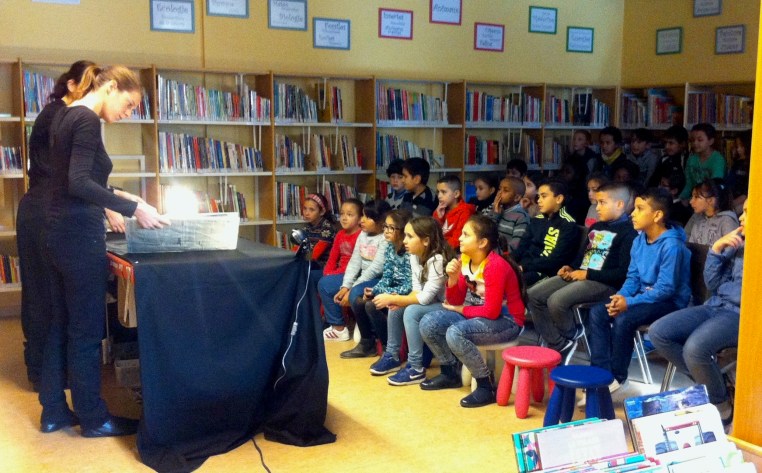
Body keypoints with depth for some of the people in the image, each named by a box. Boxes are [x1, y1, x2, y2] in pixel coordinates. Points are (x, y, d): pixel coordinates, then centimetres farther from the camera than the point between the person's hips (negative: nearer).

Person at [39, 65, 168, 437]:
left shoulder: (66, 115, 14)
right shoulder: (87, 119, -15)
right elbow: (79, 183, -26)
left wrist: (105, 207, 24)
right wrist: (133, 208, -28)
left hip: (60, 230, 10)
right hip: (79, 235, -10)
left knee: (61, 324, 15)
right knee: (86, 329, 1)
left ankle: (53, 412, 24)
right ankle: (93, 418, 13)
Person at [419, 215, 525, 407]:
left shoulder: (496, 266, -24)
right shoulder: (464, 260, 0)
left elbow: (492, 311, -26)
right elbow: (455, 302, 3)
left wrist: (461, 310, -11)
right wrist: (453, 279, -15)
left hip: (505, 321, -8)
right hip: (478, 316, 8)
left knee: (455, 333, -32)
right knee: (428, 323, -7)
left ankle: (487, 386, -14)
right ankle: (451, 373, 14)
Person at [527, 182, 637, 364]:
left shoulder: (628, 232, -8)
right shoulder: (595, 227, 20)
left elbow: (623, 273, -18)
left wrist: (588, 274, -17)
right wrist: (571, 268, 8)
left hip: (603, 282, -9)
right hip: (578, 276, 9)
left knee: (556, 301, -30)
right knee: (533, 295, -5)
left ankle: (571, 335, 2)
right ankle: (559, 344, -1)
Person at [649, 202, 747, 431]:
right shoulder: (738, 242, 13)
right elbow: (712, 284, 8)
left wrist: (722, 287, -3)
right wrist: (716, 248, -2)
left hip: (742, 315, -7)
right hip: (715, 307, 7)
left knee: (694, 348, -32)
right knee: (658, 332, -10)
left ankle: (722, 404, -5)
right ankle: (704, 382, 5)